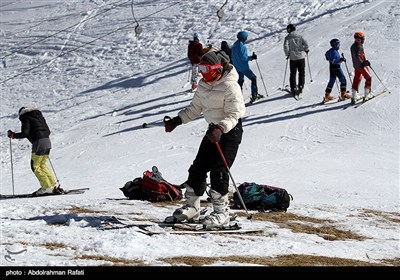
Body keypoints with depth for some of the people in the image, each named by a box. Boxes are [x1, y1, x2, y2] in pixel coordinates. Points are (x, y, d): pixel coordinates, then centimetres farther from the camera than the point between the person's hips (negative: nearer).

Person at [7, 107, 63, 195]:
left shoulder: (25, 118, 1)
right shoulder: (39, 115, 22)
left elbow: (25, 133, -10)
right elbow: (48, 131, 19)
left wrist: (13, 135, 3)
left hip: (38, 142, -8)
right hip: (47, 141, 8)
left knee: (35, 166, 1)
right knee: (42, 165, 18)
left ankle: (47, 187, -6)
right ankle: (54, 185, 12)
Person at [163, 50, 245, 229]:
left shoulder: (230, 86, -18)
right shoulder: (203, 85, 7)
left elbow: (233, 115, -21)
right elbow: (195, 108, 17)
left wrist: (220, 129, -36)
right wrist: (177, 120, 6)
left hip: (230, 130, -8)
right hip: (214, 129, 8)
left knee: (218, 170, -15)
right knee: (198, 167, 6)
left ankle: (221, 213, -8)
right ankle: (192, 207, 17)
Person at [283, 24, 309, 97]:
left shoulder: (288, 37, -3)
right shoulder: (300, 36, 0)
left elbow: (285, 46, -14)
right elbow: (305, 43, -10)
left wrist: (287, 54, 1)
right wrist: (306, 50, 9)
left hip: (293, 58, -1)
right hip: (301, 56, 1)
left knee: (293, 73, 7)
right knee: (302, 73, 13)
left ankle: (293, 89, 3)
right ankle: (300, 86, 6)